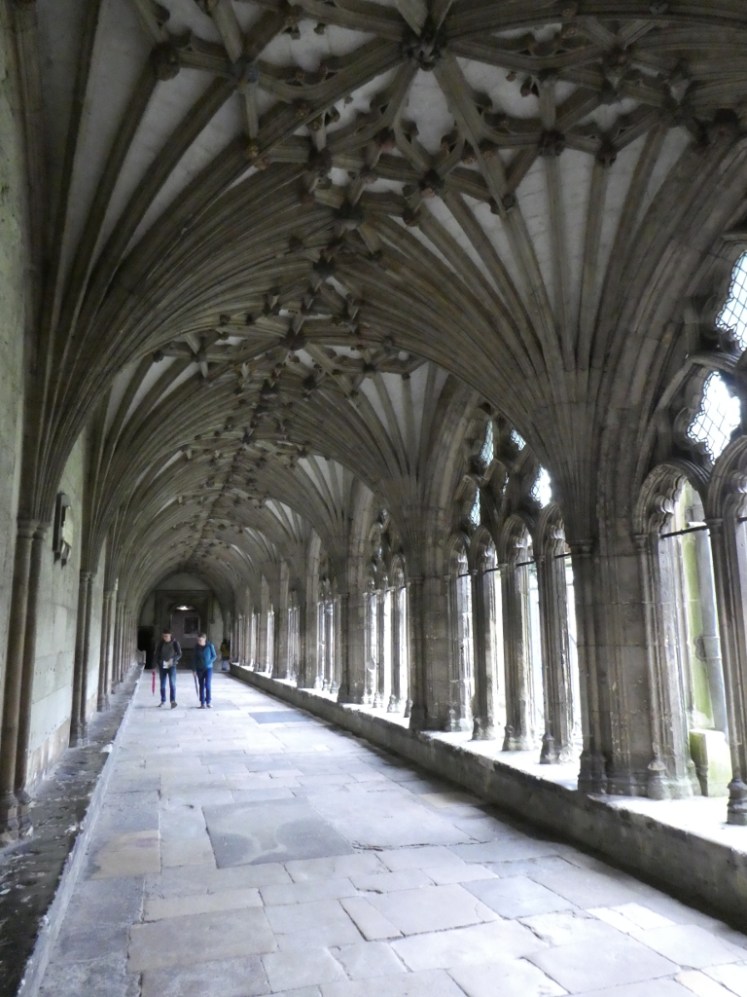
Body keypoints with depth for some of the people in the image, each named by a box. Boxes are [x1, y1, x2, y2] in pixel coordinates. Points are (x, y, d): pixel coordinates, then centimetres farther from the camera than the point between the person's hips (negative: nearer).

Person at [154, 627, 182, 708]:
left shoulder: (175, 642, -7)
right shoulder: (160, 643, 0)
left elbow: (179, 654, -5)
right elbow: (156, 654, 8)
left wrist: (173, 660, -21)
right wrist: (156, 664, 3)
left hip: (172, 666, -3)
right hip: (162, 666, 3)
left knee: (172, 683, -14)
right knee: (162, 684, 10)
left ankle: (173, 700, -17)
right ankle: (163, 700, 23)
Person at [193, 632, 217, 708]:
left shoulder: (210, 646, -10)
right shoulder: (196, 647, -3)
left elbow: (214, 656, -2)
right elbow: (195, 658, 5)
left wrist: (209, 662, -17)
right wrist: (195, 669, 2)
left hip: (208, 668, -2)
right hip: (200, 669, 2)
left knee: (208, 685, -7)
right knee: (201, 686, 5)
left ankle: (208, 702, 7)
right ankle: (202, 703, 12)